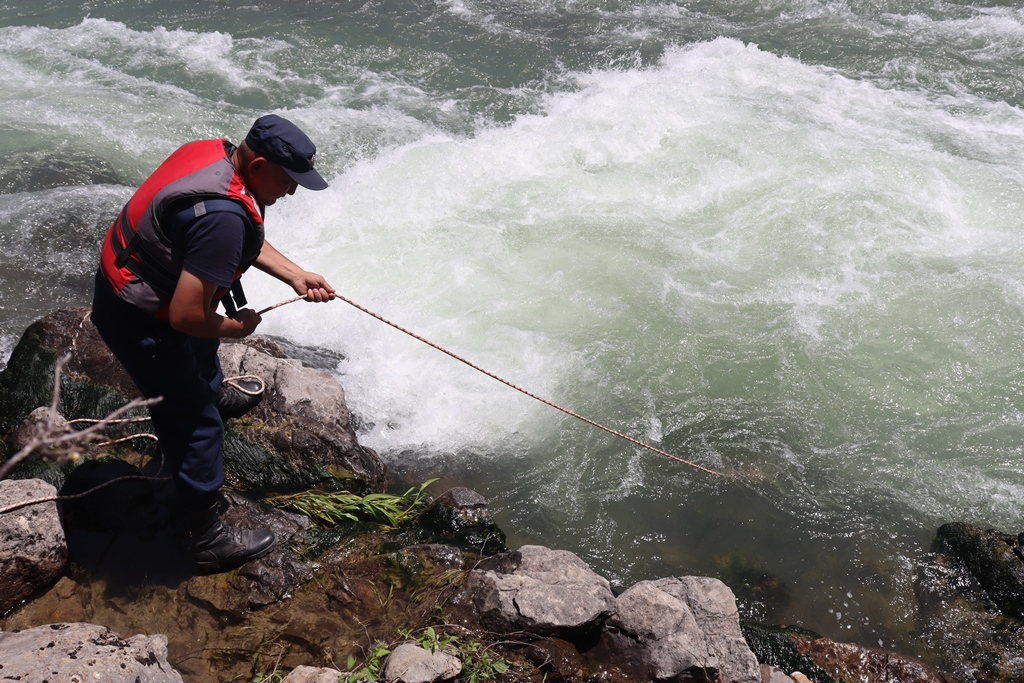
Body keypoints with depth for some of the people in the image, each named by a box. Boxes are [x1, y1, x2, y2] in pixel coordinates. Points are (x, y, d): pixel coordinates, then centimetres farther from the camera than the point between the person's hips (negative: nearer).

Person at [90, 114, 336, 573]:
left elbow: (245, 239, 11)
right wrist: (234, 327, -15)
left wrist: (295, 275, 3)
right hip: (139, 320, -9)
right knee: (194, 421, 0)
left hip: (124, 275, 9)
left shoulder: (214, 152, -6)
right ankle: (210, 540, 12)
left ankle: (212, 391, 61)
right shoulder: (223, 215, -34)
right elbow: (187, 316, -33)